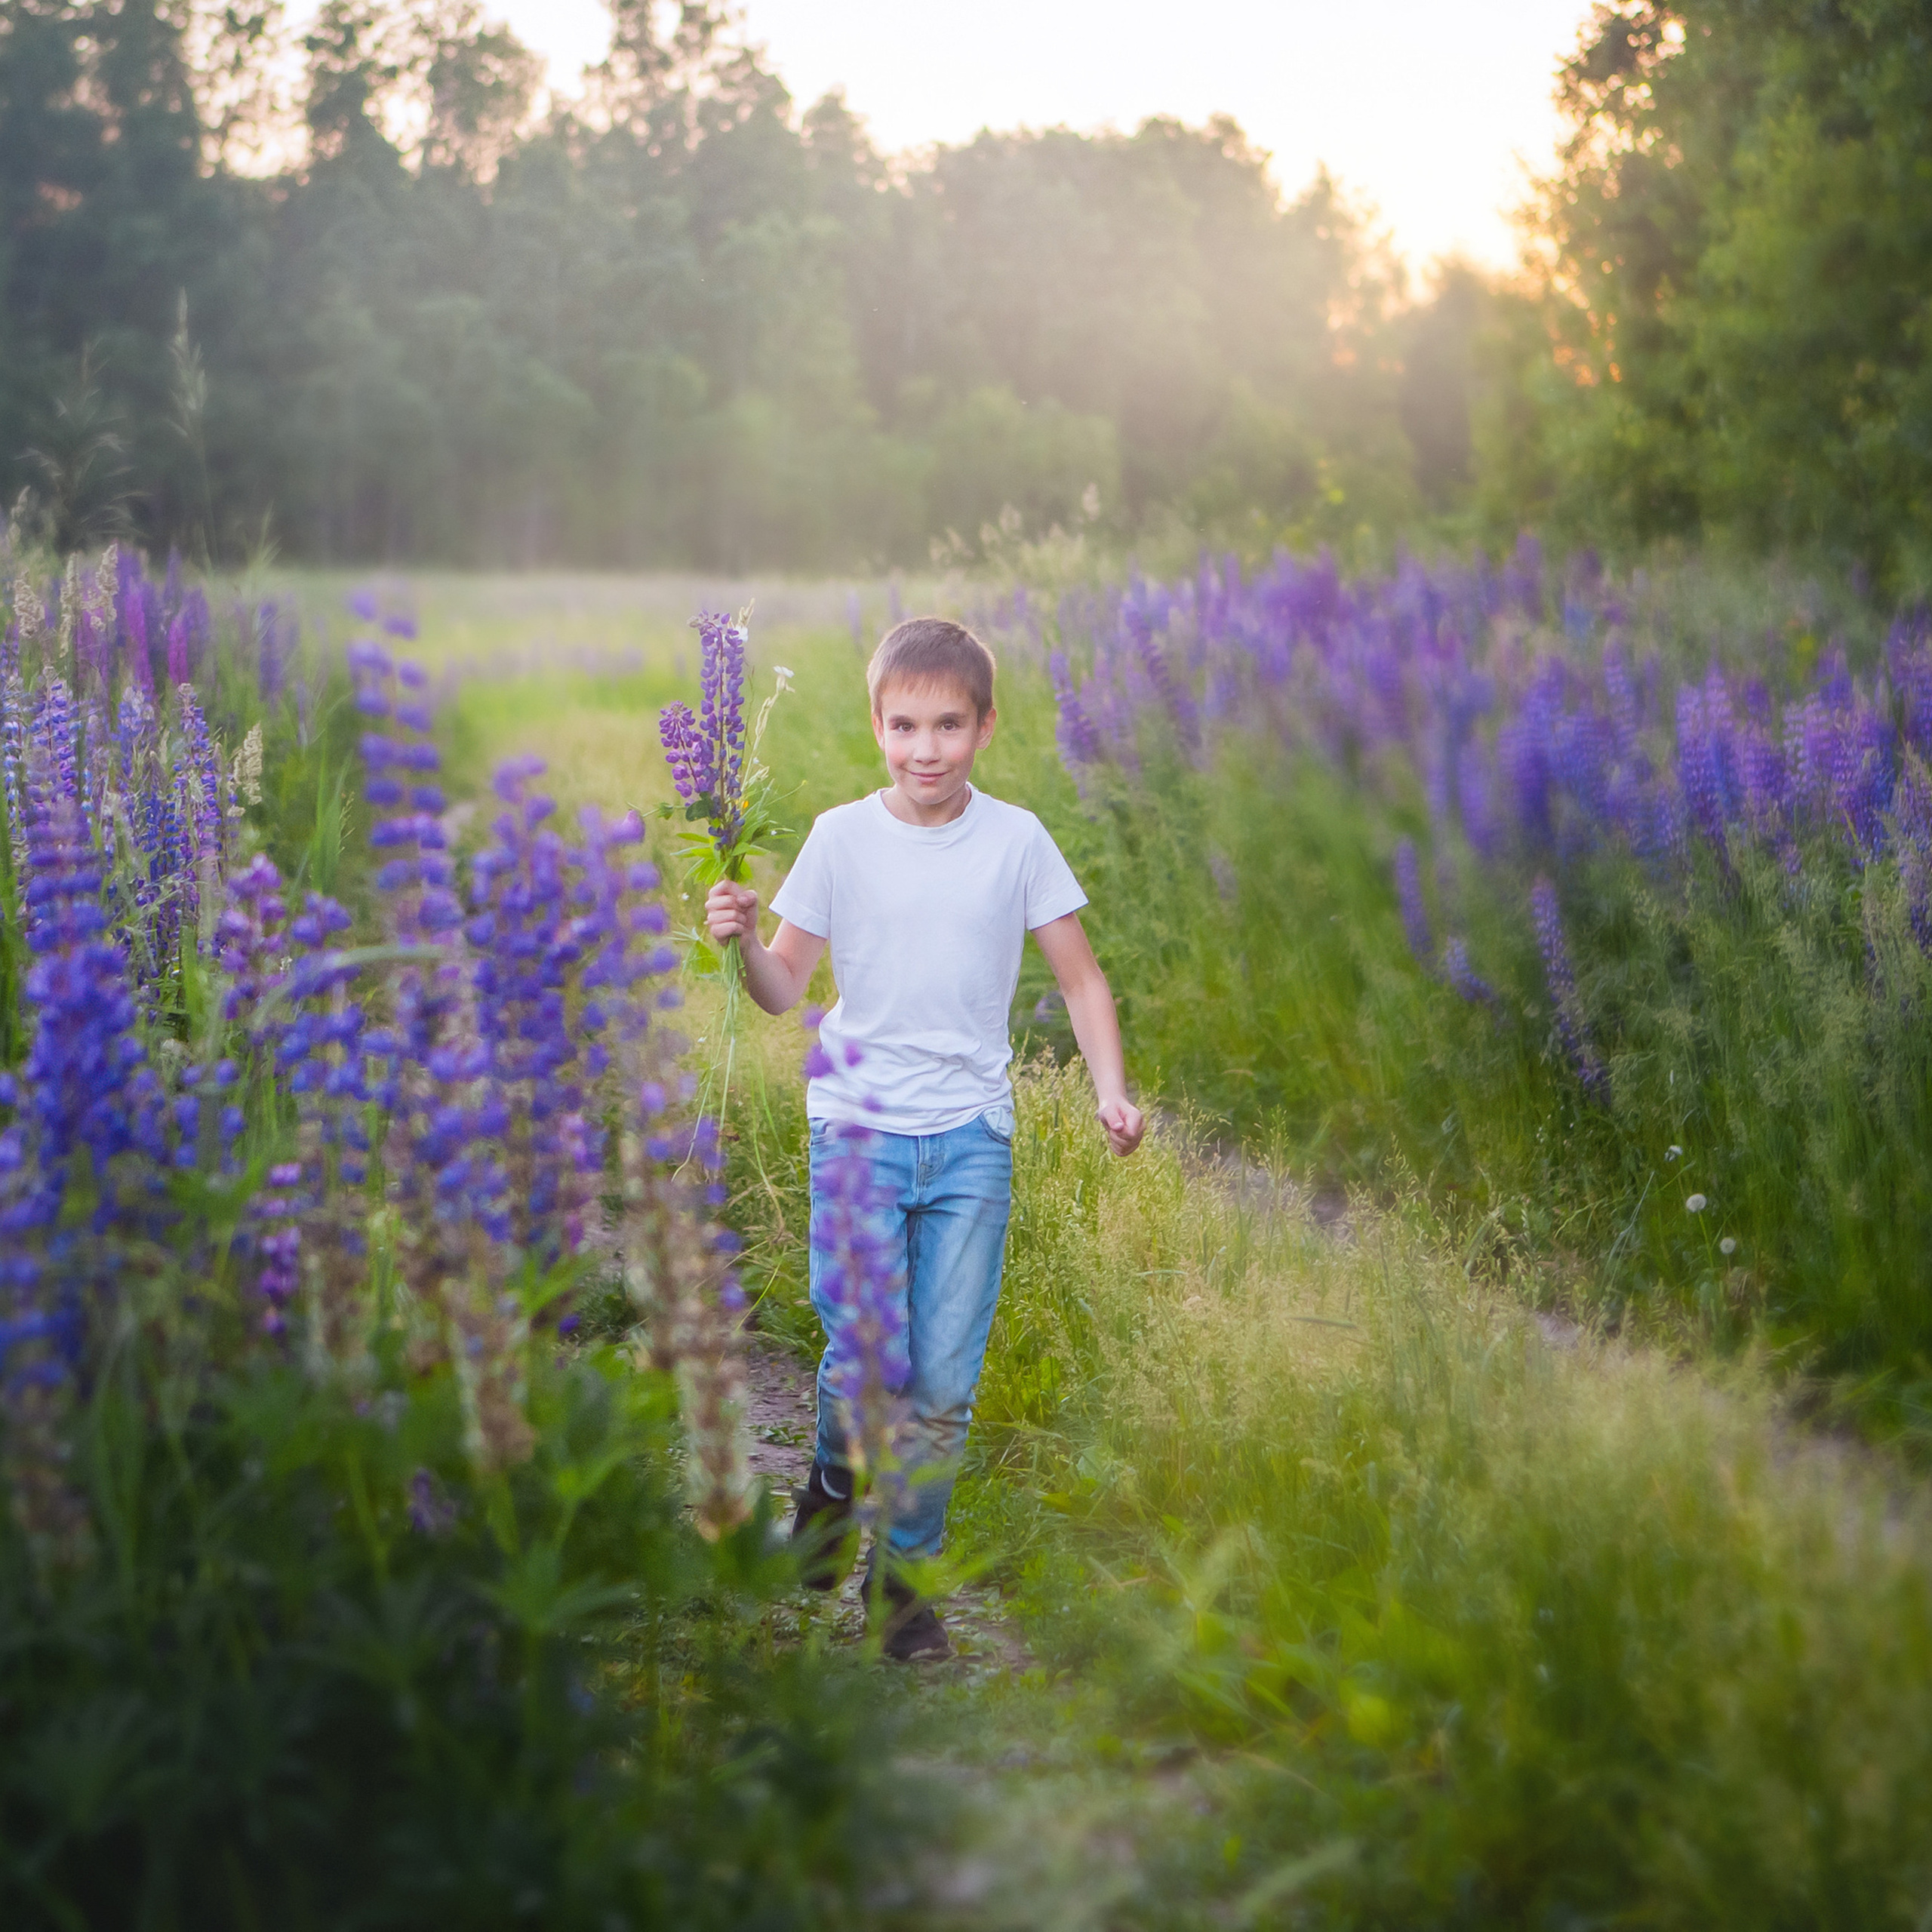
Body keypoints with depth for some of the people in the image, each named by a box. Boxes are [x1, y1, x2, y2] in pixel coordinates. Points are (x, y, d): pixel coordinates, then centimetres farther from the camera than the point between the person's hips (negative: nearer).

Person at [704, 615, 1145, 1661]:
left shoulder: (1017, 840, 1)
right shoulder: (841, 837, -1)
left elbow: (1079, 978, 7)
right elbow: (787, 986, 3)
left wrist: (1110, 1091, -6)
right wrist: (743, 944, -18)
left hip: (972, 1137, 1)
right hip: (859, 1123, -1)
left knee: (944, 1378, 1)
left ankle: (904, 1568, 20)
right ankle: (833, 1485, 23)